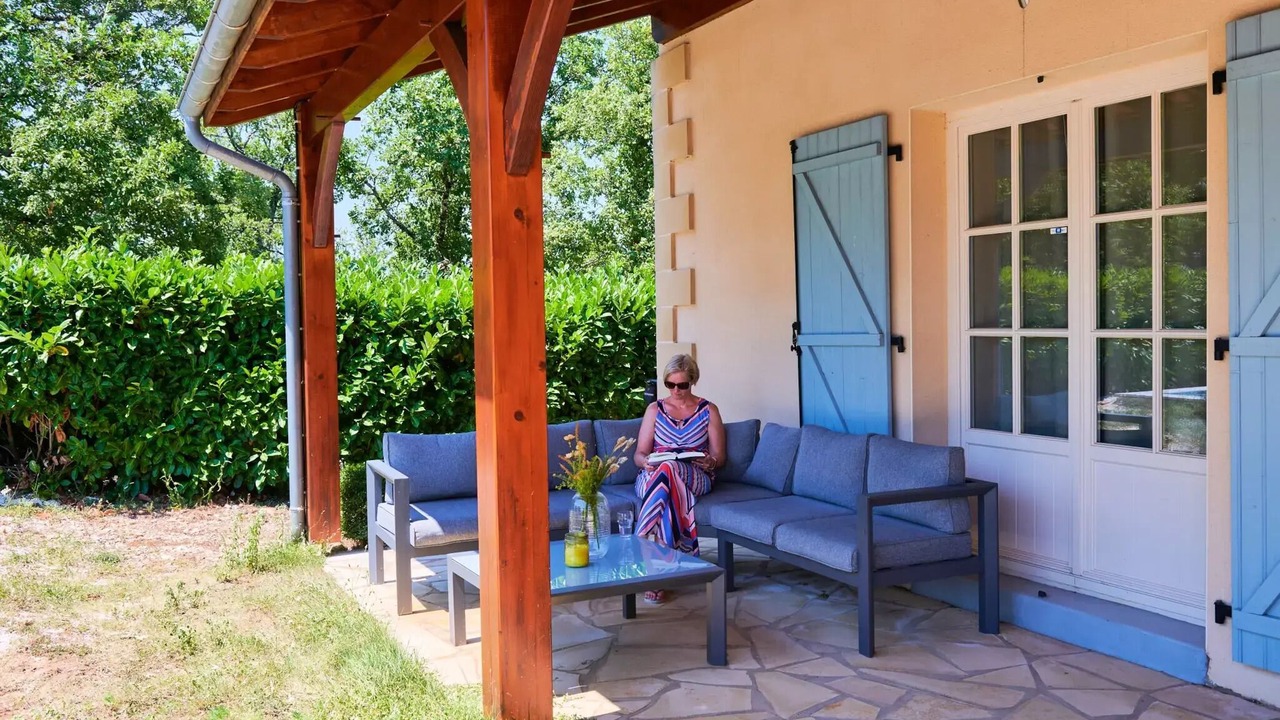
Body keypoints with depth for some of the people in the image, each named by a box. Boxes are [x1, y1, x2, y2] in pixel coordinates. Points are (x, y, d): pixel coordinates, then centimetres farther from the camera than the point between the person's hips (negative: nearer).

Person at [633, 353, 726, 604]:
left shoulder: (708, 410, 12)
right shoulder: (655, 409, 14)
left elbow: (719, 457, 9)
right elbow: (639, 454, 10)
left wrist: (709, 462, -15)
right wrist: (645, 461, -15)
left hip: (696, 478, -1)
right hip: (651, 477, 1)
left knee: (668, 469, -38)